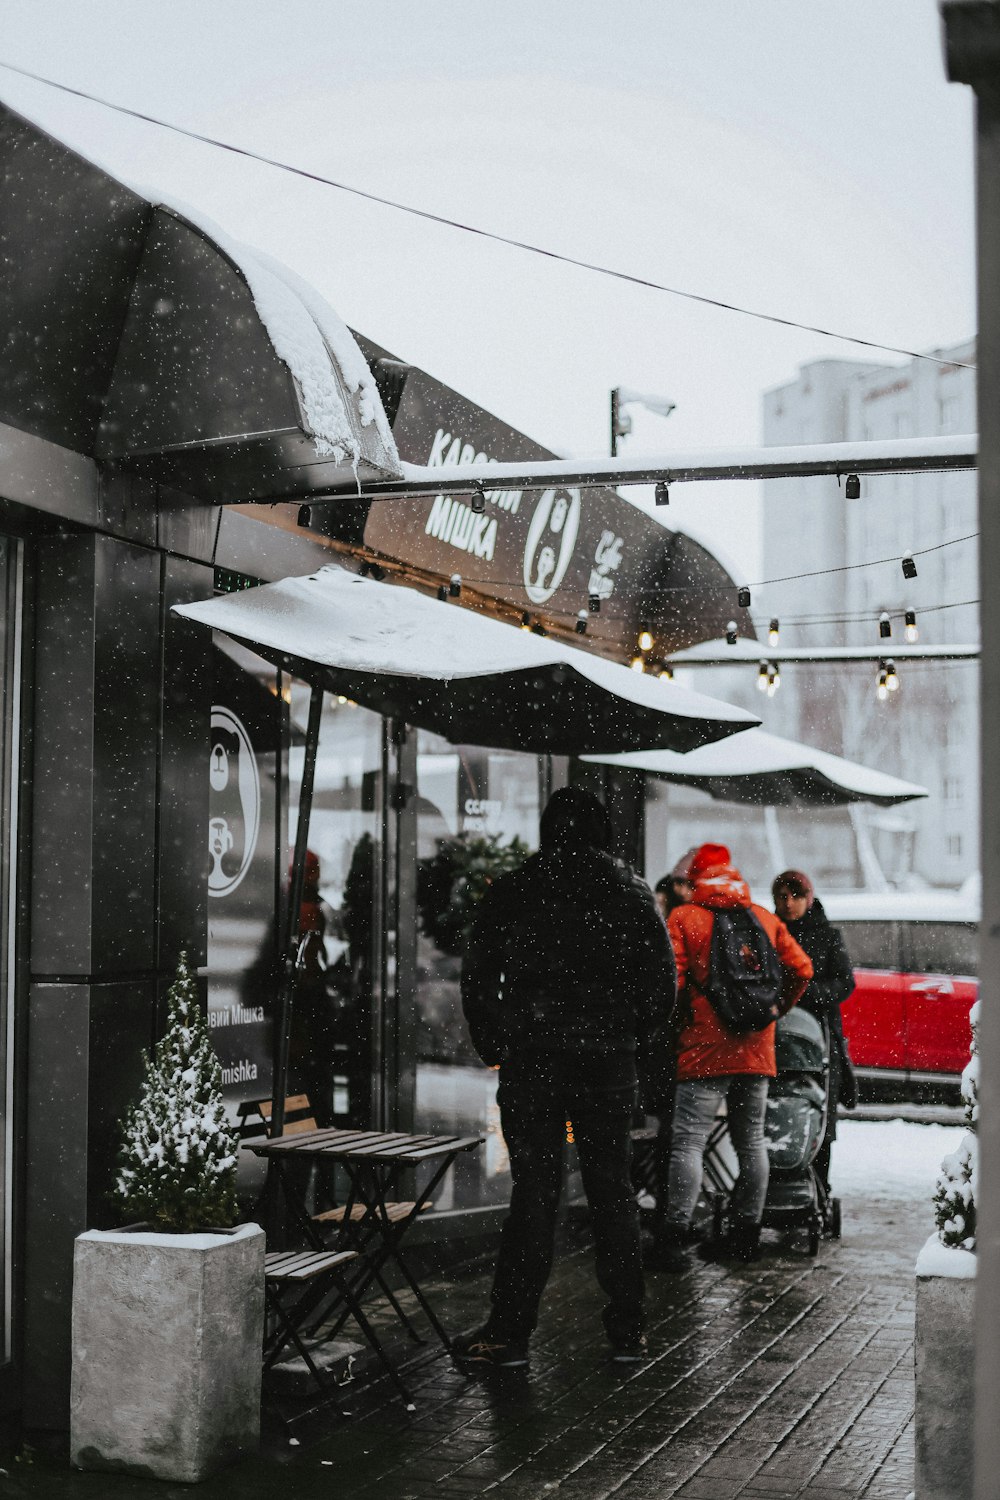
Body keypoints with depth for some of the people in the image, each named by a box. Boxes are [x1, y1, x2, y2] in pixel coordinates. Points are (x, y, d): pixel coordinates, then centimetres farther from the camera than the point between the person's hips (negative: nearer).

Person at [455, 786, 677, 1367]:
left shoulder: (509, 892, 2)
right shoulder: (630, 889, 3)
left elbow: (477, 976, 2)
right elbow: (662, 972, 1)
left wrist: (493, 1047, 10)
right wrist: (645, 1040, 11)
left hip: (530, 1058, -1)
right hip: (608, 1059, 1)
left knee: (534, 1192, 3)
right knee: (614, 1191, 9)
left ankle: (509, 1332, 3)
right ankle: (628, 1331, 13)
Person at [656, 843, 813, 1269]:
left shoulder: (683, 918, -2)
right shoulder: (765, 918, 11)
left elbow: (671, 977, -12)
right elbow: (801, 969, 7)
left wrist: (682, 1017, 2)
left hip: (703, 1050, -4)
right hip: (757, 1051, 4)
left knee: (688, 1141, -6)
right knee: (751, 1141, 13)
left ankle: (675, 1237, -13)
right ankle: (746, 1235, 18)